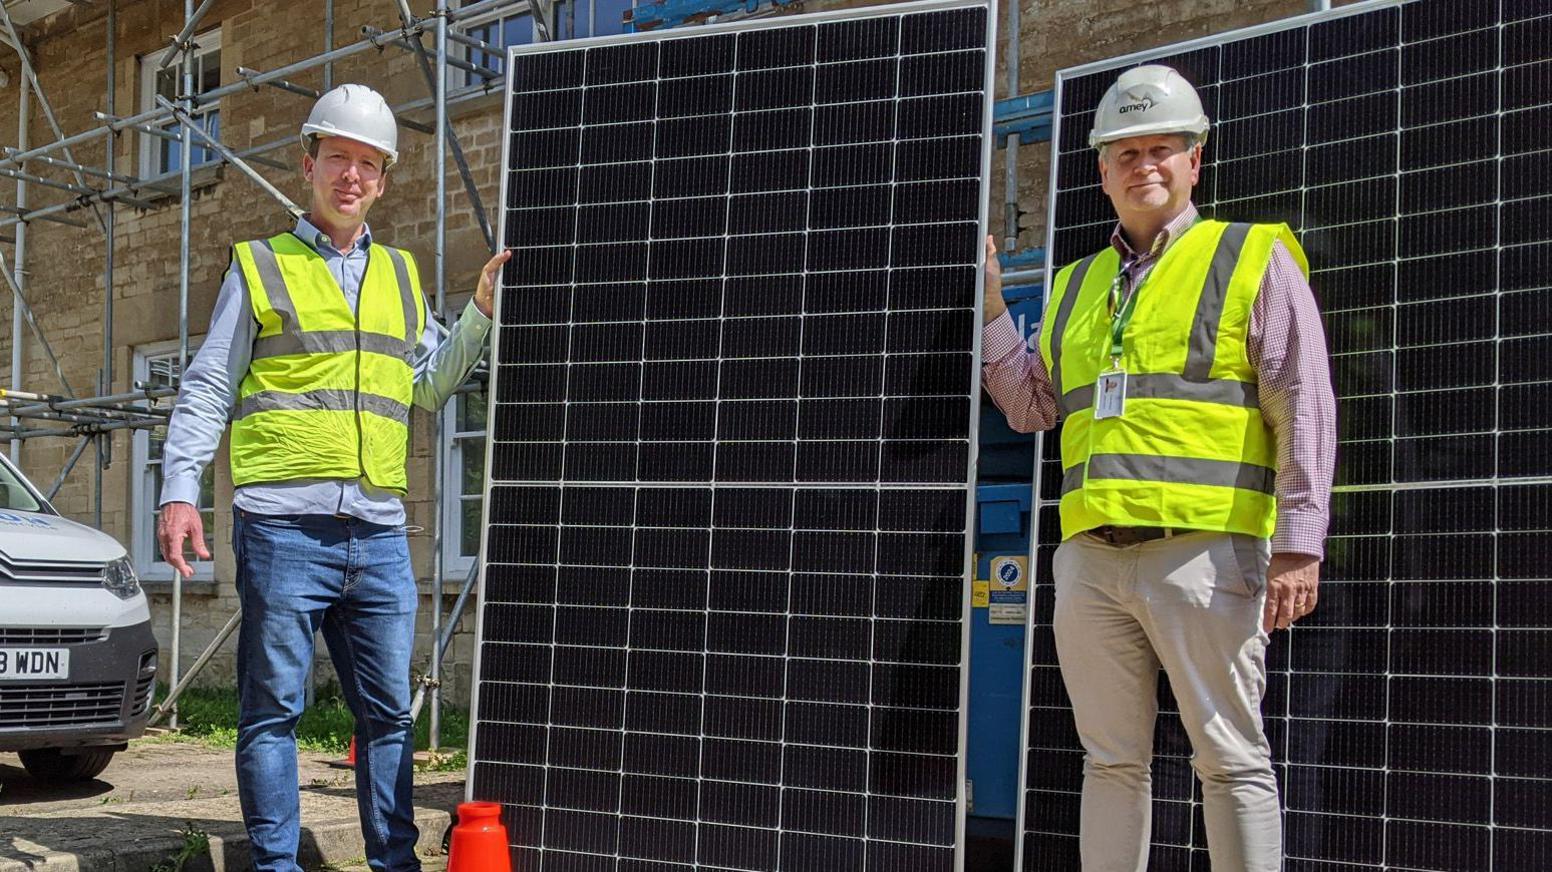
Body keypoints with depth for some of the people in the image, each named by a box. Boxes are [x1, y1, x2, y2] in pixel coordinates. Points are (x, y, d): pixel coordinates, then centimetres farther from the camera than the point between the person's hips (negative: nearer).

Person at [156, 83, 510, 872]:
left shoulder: (400, 276, 19)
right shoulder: (260, 266, 7)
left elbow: (427, 386, 20)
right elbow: (207, 389, 3)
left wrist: (480, 313, 10)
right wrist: (179, 490, -7)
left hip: (379, 533, 4)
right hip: (283, 526, -4)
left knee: (388, 711, 8)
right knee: (273, 708, 0)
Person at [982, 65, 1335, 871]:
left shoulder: (1252, 260, 4)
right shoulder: (1077, 286, 20)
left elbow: (1304, 408, -3)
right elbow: (1030, 406, 22)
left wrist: (1299, 545, -13)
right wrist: (987, 303, 12)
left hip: (1202, 552, -5)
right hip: (1091, 556, 5)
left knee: (1231, 759, -1)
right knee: (1111, 762, 11)